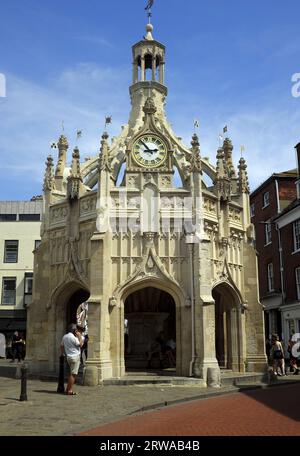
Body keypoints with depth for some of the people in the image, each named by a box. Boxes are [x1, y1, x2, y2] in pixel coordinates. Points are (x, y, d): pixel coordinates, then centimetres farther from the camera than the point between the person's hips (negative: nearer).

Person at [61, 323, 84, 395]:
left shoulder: (65, 336, 9)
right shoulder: (73, 337, -16)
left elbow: (61, 346, 17)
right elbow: (80, 344, -10)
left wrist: (63, 353, 27)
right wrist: (79, 336, -5)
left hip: (69, 357, 9)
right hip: (75, 357, -9)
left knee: (71, 374, 17)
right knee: (73, 374, -5)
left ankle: (68, 389, 17)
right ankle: (69, 390, -5)